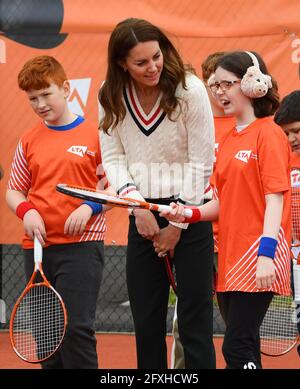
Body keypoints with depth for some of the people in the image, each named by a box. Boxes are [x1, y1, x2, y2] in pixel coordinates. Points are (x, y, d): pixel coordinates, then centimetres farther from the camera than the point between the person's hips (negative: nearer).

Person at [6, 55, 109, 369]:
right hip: (37, 246, 5)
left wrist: (90, 207, -15)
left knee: (75, 327, -14)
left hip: (81, 245, -5)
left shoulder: (95, 134, -1)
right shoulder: (29, 141, 11)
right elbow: (13, 191, 16)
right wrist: (26, 211, -5)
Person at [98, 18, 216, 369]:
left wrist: (178, 225, -8)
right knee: (146, 323, 7)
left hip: (190, 214, -4)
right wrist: (138, 206, -13)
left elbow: (201, 164, -9)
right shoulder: (111, 97, -1)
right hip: (142, 216, 4)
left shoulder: (189, 90, -12)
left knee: (194, 322, -4)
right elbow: (113, 159, 2)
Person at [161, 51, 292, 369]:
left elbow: (275, 198, -14)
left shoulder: (268, 134, -7)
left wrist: (266, 254, -22)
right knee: (244, 350, 10)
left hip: (257, 259, -8)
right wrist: (190, 214, 0)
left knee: (236, 348, -13)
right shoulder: (228, 142, 15)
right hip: (228, 258, 8)